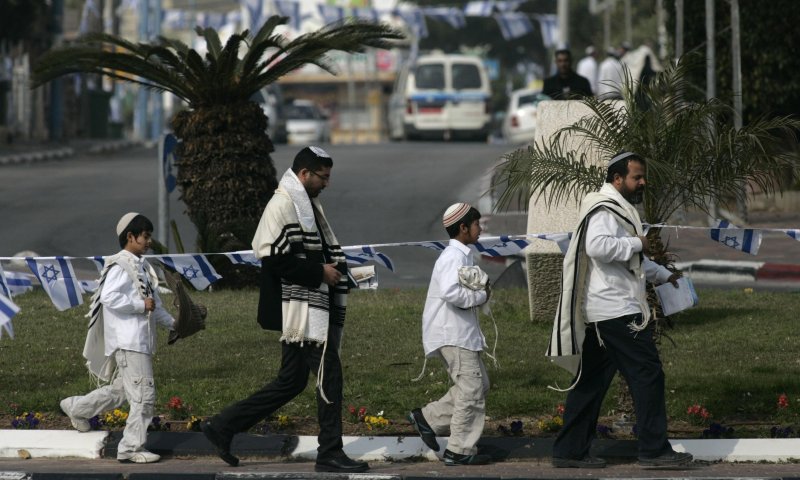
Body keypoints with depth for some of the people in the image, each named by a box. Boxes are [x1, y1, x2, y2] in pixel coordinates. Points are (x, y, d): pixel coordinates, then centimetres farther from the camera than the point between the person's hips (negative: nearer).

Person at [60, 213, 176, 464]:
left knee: (120, 390, 19)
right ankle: (132, 447, -3)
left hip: (141, 341, 10)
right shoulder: (120, 266, -13)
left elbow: (153, 305, 24)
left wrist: (172, 322, 13)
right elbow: (109, 298, -24)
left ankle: (76, 408, 35)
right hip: (128, 341, -10)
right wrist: (141, 305, -19)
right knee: (144, 394, -9)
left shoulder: (141, 266, 18)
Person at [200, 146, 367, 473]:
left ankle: (223, 426, 17)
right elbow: (275, 259, -21)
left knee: (291, 382, 12)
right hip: (300, 308, -10)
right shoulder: (284, 204, -13)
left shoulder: (308, 206, 19)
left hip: (312, 308, 10)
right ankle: (329, 454, -1)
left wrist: (336, 268, 10)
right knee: (329, 375, -7)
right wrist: (320, 272, -17)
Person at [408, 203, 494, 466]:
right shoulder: (454, 256, -16)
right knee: (472, 389, -6)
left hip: (460, 333, 10)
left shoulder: (461, 255, 16)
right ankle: (460, 450, 0)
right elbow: (450, 292, -30)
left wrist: (479, 291, 4)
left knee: (479, 384, 15)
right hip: (453, 334, -10)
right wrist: (481, 296, -16)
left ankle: (428, 418, 18)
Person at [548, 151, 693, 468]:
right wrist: (636, 243, -20)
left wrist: (663, 275, 38)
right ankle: (654, 449, -5)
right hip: (616, 309, -11)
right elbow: (598, 246, -31)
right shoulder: (605, 210, -13)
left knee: (592, 380, 11)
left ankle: (570, 451, 13)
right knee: (647, 374, -7)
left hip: (602, 312, 11)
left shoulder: (619, 209, 23)